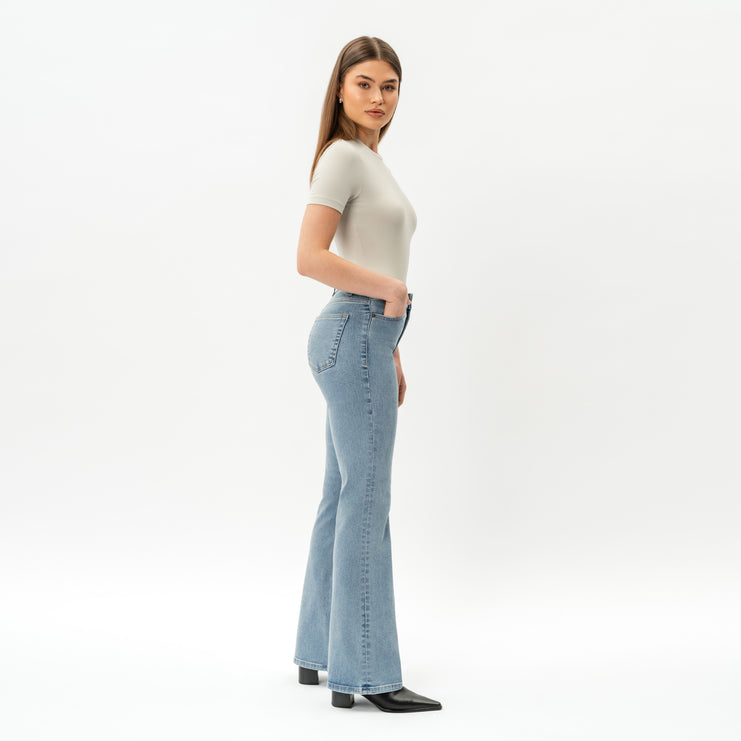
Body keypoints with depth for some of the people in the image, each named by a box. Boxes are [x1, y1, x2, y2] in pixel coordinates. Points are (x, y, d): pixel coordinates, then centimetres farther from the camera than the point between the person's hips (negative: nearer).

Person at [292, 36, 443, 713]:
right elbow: (311, 258, -21)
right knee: (367, 502, -8)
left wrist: (392, 353, 21)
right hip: (354, 336, -10)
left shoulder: (371, 162, 20)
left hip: (366, 338, 10)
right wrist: (391, 289, -12)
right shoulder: (343, 157, -10)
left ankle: (320, 654, 22)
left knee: (342, 501, 13)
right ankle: (368, 675, -3)